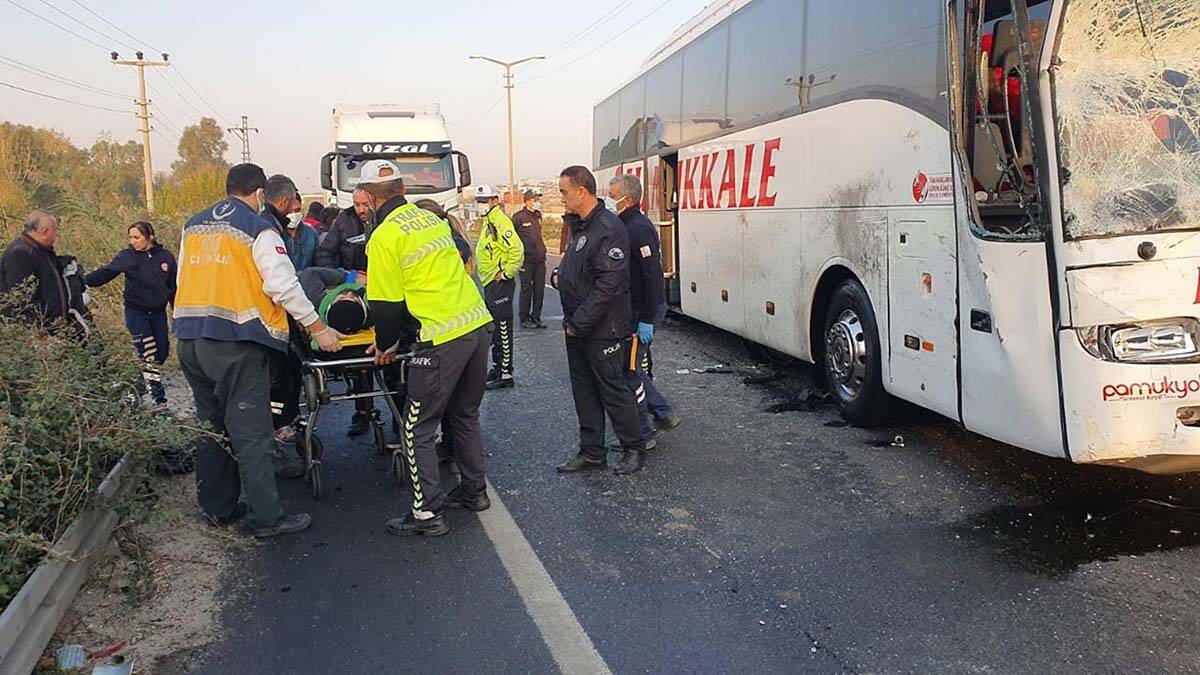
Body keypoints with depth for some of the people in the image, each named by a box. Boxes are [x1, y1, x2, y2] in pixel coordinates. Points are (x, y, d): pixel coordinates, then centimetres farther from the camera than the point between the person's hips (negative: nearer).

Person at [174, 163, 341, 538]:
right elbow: (283, 285, -11)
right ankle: (266, 518, 0)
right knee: (250, 432, -4)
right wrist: (317, 328, -5)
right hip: (235, 342, -7)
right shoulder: (258, 229, -6)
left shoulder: (193, 226, 17)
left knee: (211, 425, 17)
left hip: (189, 338, 7)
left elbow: (185, 280, 21)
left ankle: (218, 507, 25)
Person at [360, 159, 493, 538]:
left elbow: (386, 304, -6)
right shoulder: (432, 219, 15)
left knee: (417, 429, 5)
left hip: (442, 339, -8)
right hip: (479, 323, 8)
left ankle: (427, 513, 8)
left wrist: (385, 345, 13)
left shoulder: (384, 237, -8)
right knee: (465, 414, 23)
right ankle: (474, 491, 34)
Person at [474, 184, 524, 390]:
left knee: (502, 329, -6)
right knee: (495, 329, 17)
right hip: (490, 284, 11)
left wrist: (506, 273, -21)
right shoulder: (489, 222, 17)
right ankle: (498, 367, 28)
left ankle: (506, 374, -2)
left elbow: (517, 249, -26)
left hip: (499, 284, -11)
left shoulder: (500, 222, -15)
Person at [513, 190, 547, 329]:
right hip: (526, 260, -6)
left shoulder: (538, 215, 12)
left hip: (540, 259, 6)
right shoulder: (518, 217, -9)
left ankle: (536, 317, 18)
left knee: (539, 289, 8)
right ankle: (524, 319, 11)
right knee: (527, 290, 1)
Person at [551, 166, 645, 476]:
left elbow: (608, 285, -24)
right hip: (576, 326, 9)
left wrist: (578, 323, -20)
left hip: (600, 330, -9)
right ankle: (592, 453, 23)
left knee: (613, 389, 3)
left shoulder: (608, 229, -19)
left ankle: (633, 448, 19)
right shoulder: (579, 226, 12)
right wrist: (558, 276, 5)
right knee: (584, 390, 13)